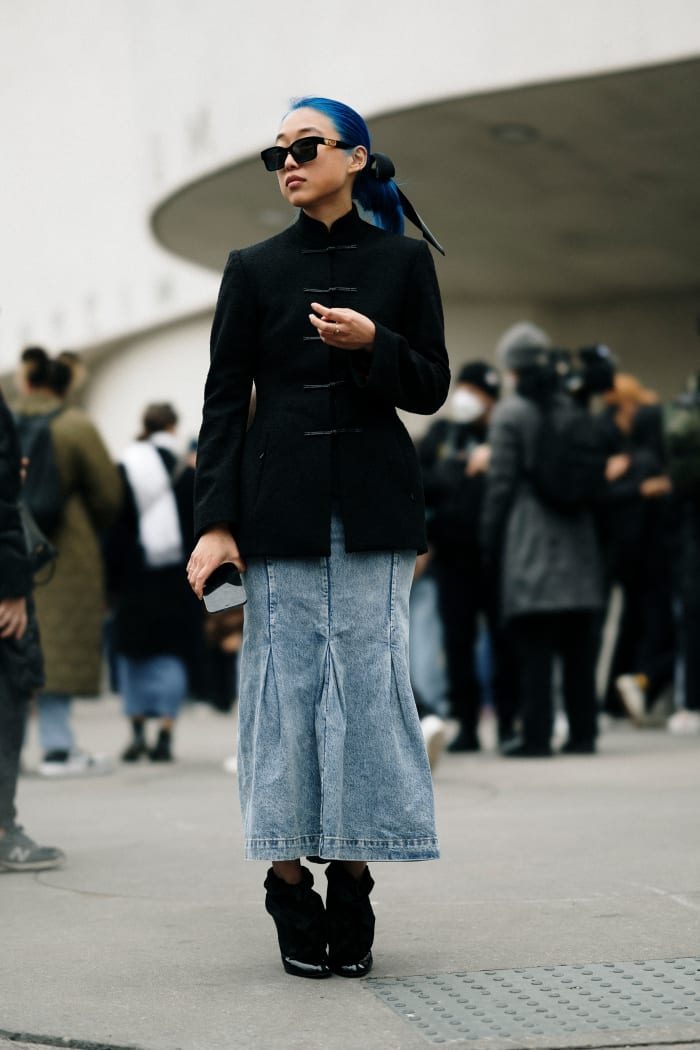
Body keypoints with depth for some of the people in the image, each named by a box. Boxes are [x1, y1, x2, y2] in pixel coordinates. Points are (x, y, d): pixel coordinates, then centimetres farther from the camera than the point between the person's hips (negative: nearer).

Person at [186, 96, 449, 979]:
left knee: (367, 680, -3)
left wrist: (374, 343, -14)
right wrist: (216, 520, -6)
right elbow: (223, 401, 3)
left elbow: (432, 388, 7)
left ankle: (352, 884, 5)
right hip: (281, 502, 0)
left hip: (375, 503, 0)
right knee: (285, 681, -2)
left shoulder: (402, 261, 7)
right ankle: (289, 884, 5)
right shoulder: (255, 269, 6)